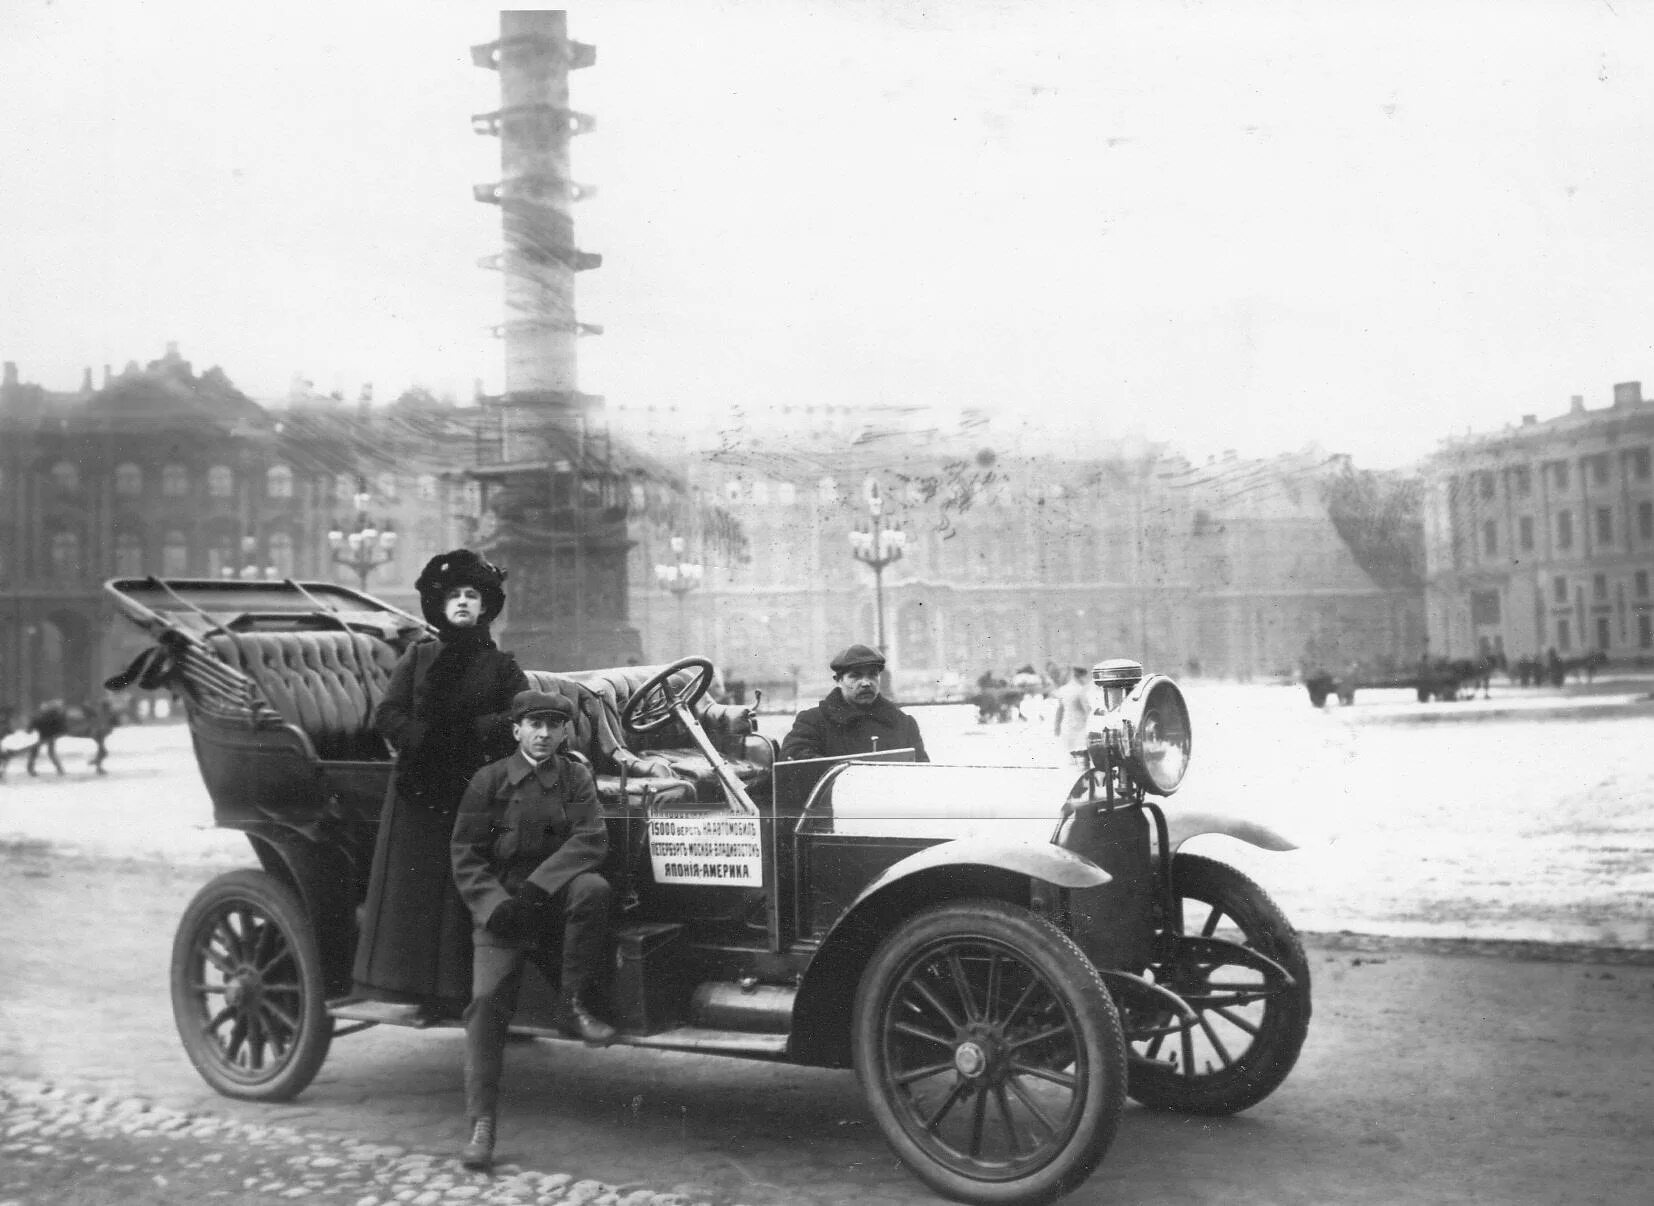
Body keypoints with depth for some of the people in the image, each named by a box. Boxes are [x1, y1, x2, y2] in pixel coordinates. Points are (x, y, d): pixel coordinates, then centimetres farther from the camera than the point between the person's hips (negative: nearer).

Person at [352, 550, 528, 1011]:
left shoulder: (501, 665, 9)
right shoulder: (417, 658, 14)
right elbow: (387, 716, 6)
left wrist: (472, 730, -14)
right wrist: (427, 739, -10)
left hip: (477, 789, -2)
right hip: (418, 787, 2)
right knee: (416, 885, -2)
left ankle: (459, 990, -2)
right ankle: (424, 988, 4)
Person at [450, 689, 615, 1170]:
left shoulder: (574, 778, 5)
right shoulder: (490, 780, 2)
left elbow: (591, 840, -8)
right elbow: (466, 855, 1)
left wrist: (536, 886, -21)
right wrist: (495, 903, -16)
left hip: (555, 895, 1)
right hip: (501, 904, -1)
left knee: (593, 888, -31)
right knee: (487, 1000, -16)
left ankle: (574, 1005, -16)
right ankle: (481, 1125, -9)